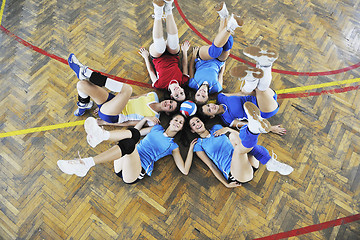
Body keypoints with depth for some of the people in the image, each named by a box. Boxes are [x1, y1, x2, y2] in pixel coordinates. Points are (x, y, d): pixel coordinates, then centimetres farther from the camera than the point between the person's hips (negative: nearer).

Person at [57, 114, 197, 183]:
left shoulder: (173, 146, 12)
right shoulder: (158, 128, 23)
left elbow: (185, 170, 6)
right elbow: (136, 129, 33)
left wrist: (191, 149, 5)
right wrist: (146, 118, 20)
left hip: (135, 172, -3)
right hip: (121, 166, 4)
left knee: (129, 143, -36)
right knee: (133, 133, -27)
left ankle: (86, 163, -46)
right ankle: (102, 135, -52)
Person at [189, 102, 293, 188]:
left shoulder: (216, 128, 18)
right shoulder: (198, 145, 6)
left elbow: (241, 137, 21)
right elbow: (211, 166, 2)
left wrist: (227, 129, 1)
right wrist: (226, 184, -6)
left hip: (249, 163, 4)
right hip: (233, 172, -4)